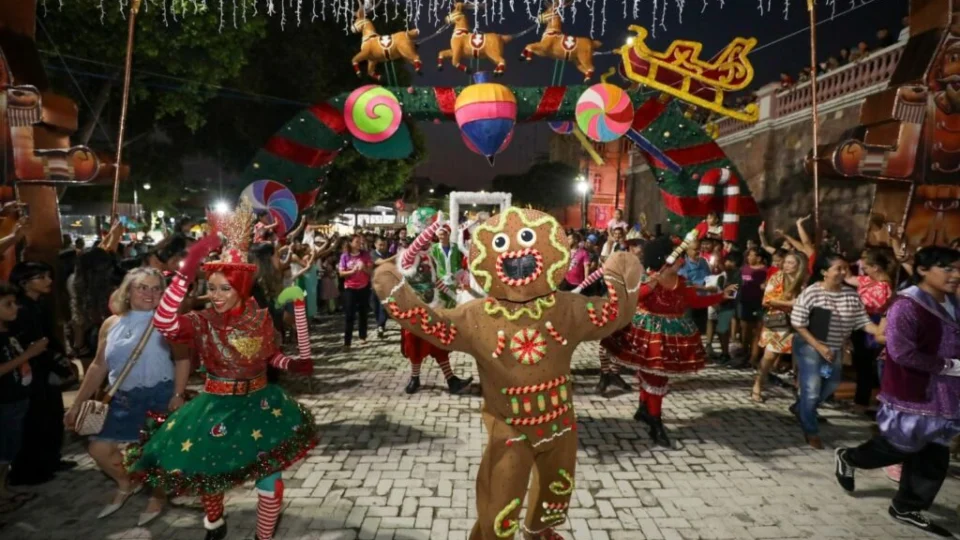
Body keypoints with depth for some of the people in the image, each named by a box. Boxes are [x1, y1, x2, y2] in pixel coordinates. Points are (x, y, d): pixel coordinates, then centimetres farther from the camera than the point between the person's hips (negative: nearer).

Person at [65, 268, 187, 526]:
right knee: (99, 448, 9)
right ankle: (126, 484, 37)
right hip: (124, 398, 5)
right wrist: (77, 404, 12)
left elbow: (183, 358, -14)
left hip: (161, 396, -5)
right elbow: (98, 366, 13)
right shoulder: (111, 324, 7)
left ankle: (158, 496, 31)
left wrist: (178, 395, -23)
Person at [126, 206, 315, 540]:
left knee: (270, 477, 4)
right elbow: (163, 323, -35)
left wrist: (292, 364, -13)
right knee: (208, 471, 16)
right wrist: (187, 272, -42)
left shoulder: (260, 318, -8)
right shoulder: (203, 321, -14)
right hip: (217, 405, -1)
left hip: (259, 402, 1)